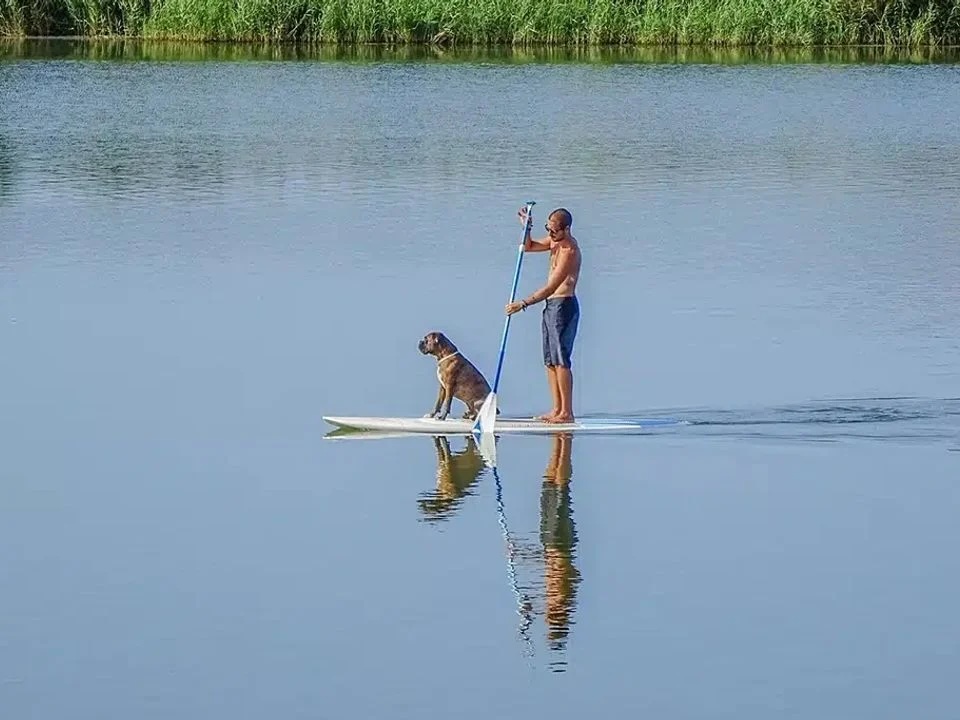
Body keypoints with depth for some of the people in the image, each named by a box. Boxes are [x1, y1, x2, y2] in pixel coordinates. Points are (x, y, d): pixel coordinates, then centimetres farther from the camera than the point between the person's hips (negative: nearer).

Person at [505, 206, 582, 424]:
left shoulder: (569, 251, -20)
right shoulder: (555, 240, 9)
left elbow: (551, 287, -25)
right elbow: (528, 247, 22)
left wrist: (523, 304, -26)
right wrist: (526, 227, 2)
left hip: (563, 305, -10)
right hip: (551, 306, 10)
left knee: (561, 360, -11)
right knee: (550, 361, 9)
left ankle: (567, 412, -11)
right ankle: (557, 409, 11)